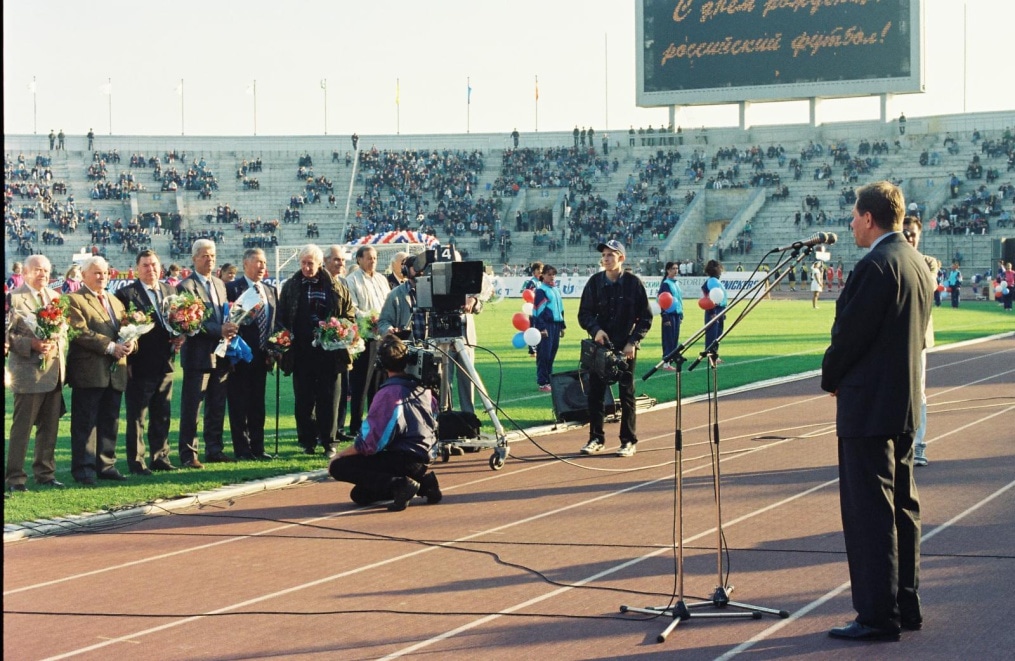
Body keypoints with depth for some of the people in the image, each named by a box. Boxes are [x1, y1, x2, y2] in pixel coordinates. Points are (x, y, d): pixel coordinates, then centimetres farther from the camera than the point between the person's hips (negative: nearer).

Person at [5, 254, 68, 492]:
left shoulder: (55, 297, 13)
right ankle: (15, 478, 5)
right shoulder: (14, 298, -8)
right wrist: (31, 344, -22)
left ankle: (45, 473, 22)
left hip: (54, 372, 7)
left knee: (49, 428, 12)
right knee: (21, 428, -1)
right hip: (28, 372, -6)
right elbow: (8, 334, -11)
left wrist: (56, 346, -3)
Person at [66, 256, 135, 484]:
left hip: (116, 372, 7)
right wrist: (110, 347, -20)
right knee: (85, 423, -2)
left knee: (110, 422, 10)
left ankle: (106, 465, 16)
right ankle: (84, 468, 1)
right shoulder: (74, 300, -3)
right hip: (88, 371, -7)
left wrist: (130, 343, -7)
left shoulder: (116, 302, 21)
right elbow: (80, 332, -15)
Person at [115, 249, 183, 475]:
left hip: (165, 364, 6)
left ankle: (160, 458, 22)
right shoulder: (126, 294, -9)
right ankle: (136, 462, 7)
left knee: (163, 416, 13)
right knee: (136, 418, 1)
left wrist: (180, 336, -4)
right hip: (139, 365, -6)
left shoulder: (170, 291, 13)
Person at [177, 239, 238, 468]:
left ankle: (215, 450, 20)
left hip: (221, 355, 7)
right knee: (191, 408, -2)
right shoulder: (186, 286, -8)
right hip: (198, 355, -7)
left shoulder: (220, 284, 16)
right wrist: (219, 331, -22)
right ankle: (188, 454, 1)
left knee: (217, 408, 12)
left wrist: (230, 329, -2)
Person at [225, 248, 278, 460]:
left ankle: (257, 448, 16)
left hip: (262, 355, 6)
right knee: (239, 404, 0)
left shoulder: (270, 291, 13)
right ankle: (242, 449, 4)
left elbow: (276, 322, 13)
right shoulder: (232, 289, -7)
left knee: (258, 403, 11)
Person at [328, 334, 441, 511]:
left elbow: (368, 442, -17)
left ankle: (398, 485, -19)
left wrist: (338, 456, -3)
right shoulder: (422, 387, 6)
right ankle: (423, 482, 6)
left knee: (338, 467, -7)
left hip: (402, 460, -8)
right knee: (360, 494, 20)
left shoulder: (388, 393, -17)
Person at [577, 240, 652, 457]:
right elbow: (584, 314, 5)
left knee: (626, 394, 2)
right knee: (595, 392, 2)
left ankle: (628, 441, 8)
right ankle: (596, 439, 12)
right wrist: (595, 329, -15)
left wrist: (633, 342, -10)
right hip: (600, 345, 2)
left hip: (626, 347, -2)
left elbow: (646, 317, -1)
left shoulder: (633, 283, -4)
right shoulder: (594, 282, 1)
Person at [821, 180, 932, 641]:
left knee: (868, 511, -6)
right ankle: (906, 606, 21)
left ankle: (878, 616, -4)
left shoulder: (876, 266, -18)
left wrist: (831, 378, -1)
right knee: (902, 504, 15)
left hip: (868, 405, -10)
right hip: (905, 402, 10)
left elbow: (850, 332, -19)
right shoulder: (917, 263, 12)